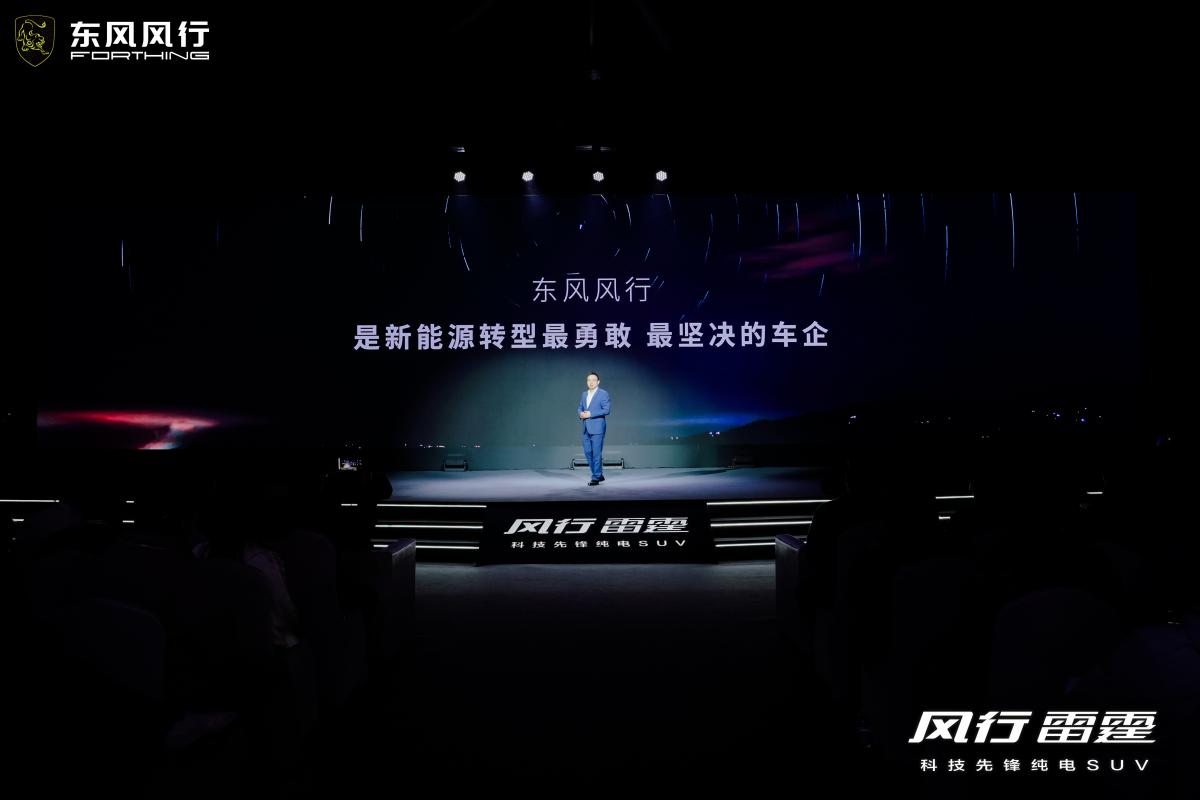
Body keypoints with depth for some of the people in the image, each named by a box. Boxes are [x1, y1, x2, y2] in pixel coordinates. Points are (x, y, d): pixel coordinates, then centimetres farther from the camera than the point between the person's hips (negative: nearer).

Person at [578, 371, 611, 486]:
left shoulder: (603, 394, -5)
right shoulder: (584, 394, 15)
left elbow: (606, 410, -13)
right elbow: (580, 407, 21)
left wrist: (590, 414, -17)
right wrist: (581, 413, -3)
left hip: (597, 428, -7)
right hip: (586, 428, 7)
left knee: (597, 453, -6)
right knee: (587, 452, 8)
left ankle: (596, 478, 0)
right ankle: (599, 474, 21)